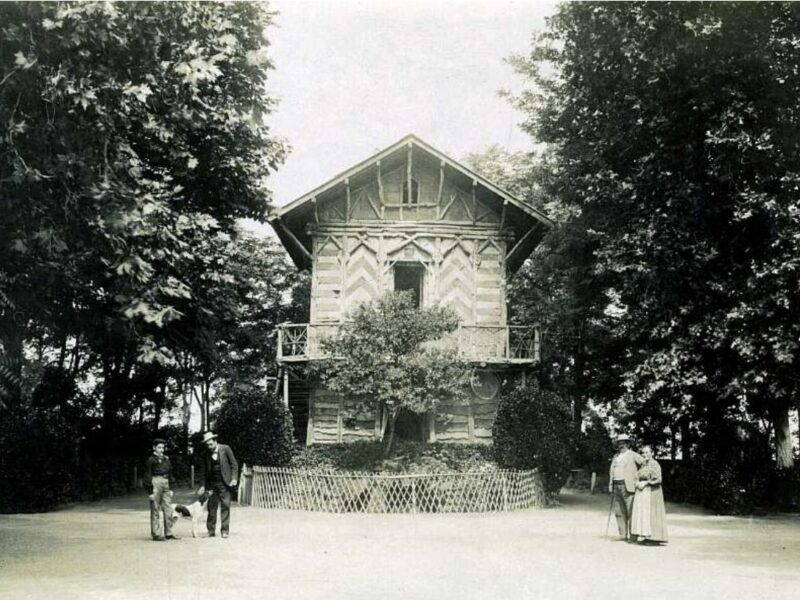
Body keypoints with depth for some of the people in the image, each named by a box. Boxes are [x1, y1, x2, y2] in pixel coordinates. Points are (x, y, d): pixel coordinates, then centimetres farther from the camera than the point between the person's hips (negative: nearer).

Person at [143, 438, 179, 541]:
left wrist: (171, 489, 15)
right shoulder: (150, 460, -5)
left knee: (168, 509, 6)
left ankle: (168, 533, 13)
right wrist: (151, 491, -12)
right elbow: (147, 476, -7)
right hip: (156, 483, -6)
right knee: (156, 510, -2)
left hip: (166, 484, 6)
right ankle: (156, 534, 3)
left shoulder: (166, 459, 14)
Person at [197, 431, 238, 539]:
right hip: (211, 483, 3)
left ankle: (224, 530, 1)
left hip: (224, 483, -3)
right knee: (211, 507, 3)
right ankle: (211, 531, 10)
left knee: (225, 506, -3)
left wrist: (234, 478, -9)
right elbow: (203, 470, 11)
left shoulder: (225, 449, -3)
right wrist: (203, 485, 7)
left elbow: (234, 464, 0)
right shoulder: (206, 454, 4)